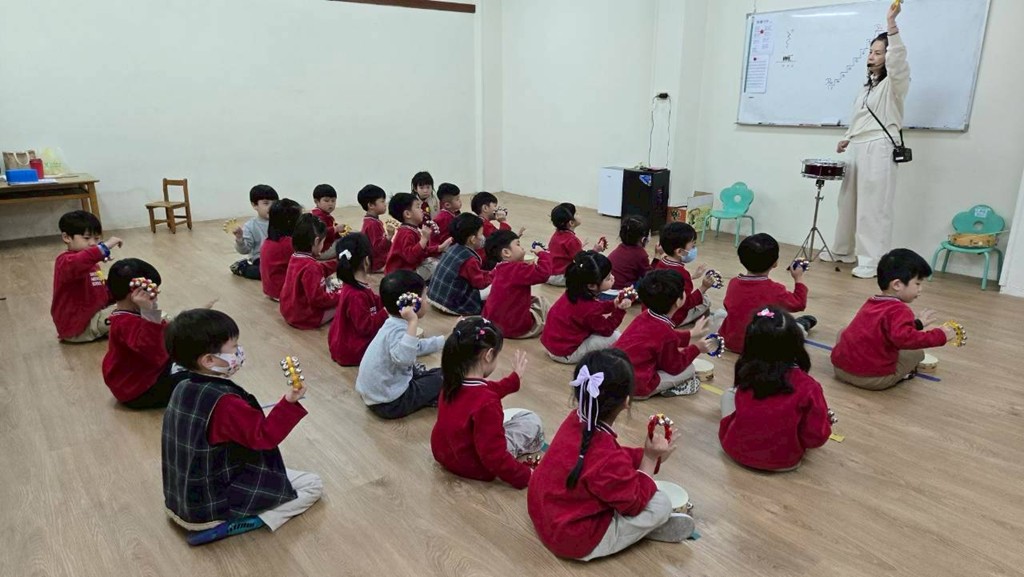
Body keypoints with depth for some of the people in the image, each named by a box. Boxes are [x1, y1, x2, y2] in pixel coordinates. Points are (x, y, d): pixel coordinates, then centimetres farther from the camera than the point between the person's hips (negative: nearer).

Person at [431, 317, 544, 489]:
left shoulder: (454, 382, -8)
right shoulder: (487, 403, -35)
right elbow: (494, 457, -31)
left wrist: (514, 378, 25)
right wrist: (524, 476, -18)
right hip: (474, 465, -8)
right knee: (531, 420, 3)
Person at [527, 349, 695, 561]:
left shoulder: (576, 421, -10)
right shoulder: (608, 458, -34)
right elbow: (634, 503, -15)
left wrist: (647, 454, -1)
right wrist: (650, 459, -9)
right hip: (574, 540, -8)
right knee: (660, 504, -8)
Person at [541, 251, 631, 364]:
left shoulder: (575, 292, -6)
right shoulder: (589, 308, -29)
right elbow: (606, 330, -12)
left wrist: (613, 304, -6)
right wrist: (619, 310, -19)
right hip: (565, 353, -8)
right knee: (614, 337, -11)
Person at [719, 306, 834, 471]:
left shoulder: (745, 373, -13)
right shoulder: (808, 387, -23)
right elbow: (816, 437, -14)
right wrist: (825, 422, 6)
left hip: (735, 449, 2)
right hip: (784, 461, -1)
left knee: (729, 394, 25)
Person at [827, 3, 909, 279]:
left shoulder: (894, 84, -2)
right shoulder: (866, 88, 22)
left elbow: (898, 60, -23)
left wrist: (892, 23, -30)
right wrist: (847, 139, 13)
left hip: (879, 150, -8)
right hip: (857, 149, 8)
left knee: (874, 207, -9)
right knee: (848, 202, 12)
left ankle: (872, 261, -7)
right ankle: (844, 250, 24)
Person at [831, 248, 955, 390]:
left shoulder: (871, 302, 16)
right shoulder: (899, 310, -12)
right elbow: (903, 337, -31)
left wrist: (918, 323, 40)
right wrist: (939, 336, -22)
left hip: (841, 368, 5)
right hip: (874, 379, -5)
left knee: (844, 331, 34)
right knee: (916, 352, 15)